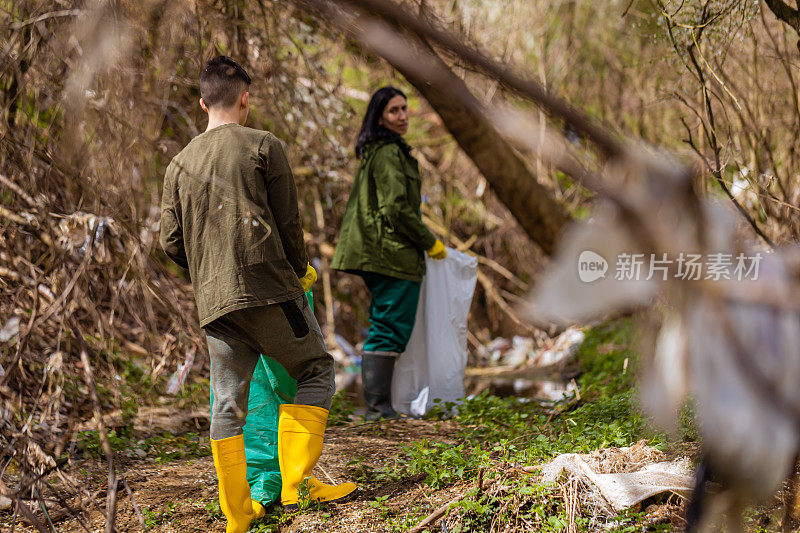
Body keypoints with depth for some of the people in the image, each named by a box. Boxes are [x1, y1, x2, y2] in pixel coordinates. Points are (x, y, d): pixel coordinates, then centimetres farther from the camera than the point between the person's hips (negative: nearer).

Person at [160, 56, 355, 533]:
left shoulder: (180, 163, 14)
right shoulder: (264, 146, 1)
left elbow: (171, 242, 12)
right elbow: (289, 222, 1)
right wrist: (301, 271, 17)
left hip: (213, 299, 5)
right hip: (268, 287, -5)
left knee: (229, 404, 7)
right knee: (316, 371, 7)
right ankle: (296, 479, -3)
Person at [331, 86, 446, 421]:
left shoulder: (374, 152, 20)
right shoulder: (389, 152, -12)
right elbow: (396, 207, -19)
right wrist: (430, 243, -9)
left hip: (378, 252, 10)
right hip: (394, 253, -10)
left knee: (384, 328, 12)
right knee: (391, 329, -8)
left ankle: (376, 406, 15)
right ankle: (379, 407, -8)